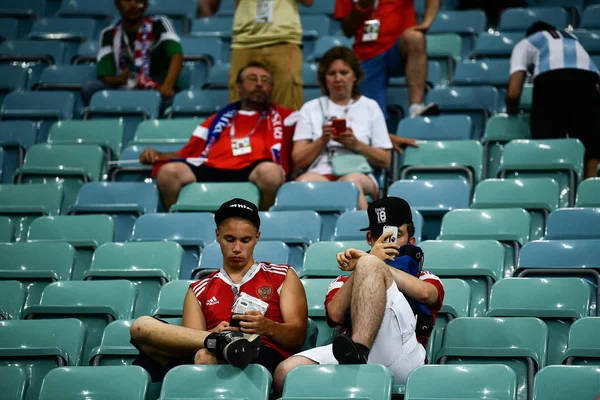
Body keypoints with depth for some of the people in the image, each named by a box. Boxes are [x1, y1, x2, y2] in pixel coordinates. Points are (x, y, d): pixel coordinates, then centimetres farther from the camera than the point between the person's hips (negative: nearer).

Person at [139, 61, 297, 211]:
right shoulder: (219, 120, 32)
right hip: (212, 171, 2)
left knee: (269, 171, -39)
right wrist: (157, 155, 11)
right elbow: (187, 154, 28)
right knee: (169, 171, -27)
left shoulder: (282, 117, 30)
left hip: (254, 171, -2)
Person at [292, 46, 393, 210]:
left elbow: (385, 160, 13)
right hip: (320, 173, 1)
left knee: (352, 181, -39)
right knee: (305, 181, -37)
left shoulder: (370, 107, 20)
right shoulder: (310, 109, 22)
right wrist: (322, 140, -2)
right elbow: (298, 161, 13)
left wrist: (356, 144, -3)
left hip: (358, 174, -1)